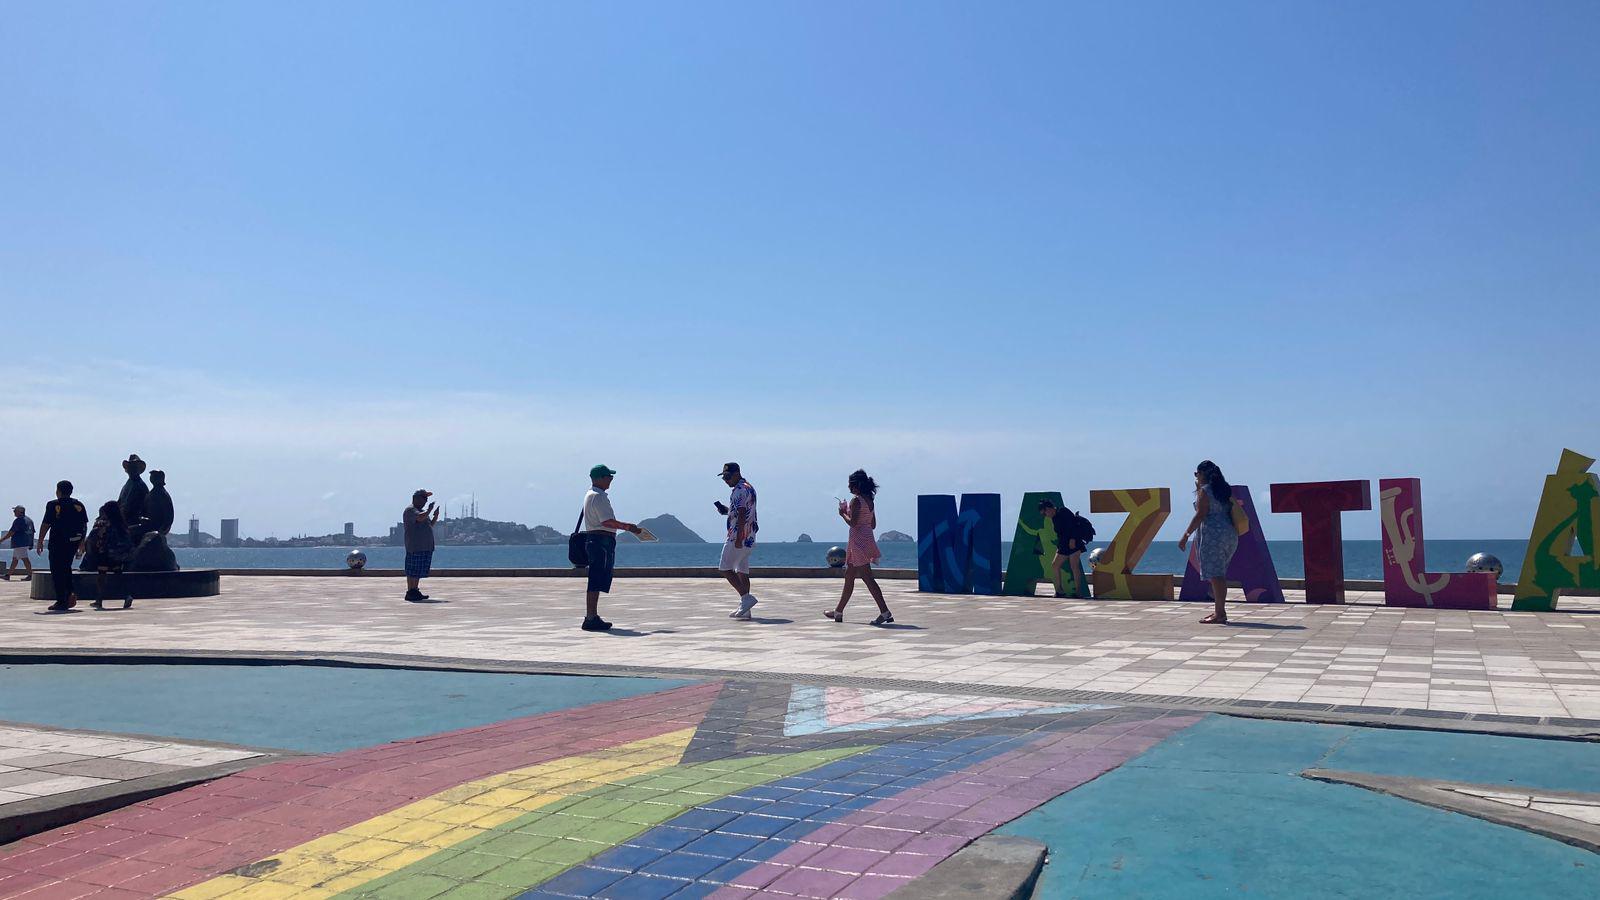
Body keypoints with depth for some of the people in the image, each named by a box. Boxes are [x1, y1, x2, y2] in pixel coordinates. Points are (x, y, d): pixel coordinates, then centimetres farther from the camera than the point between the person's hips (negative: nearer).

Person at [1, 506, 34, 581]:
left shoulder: (18, 520, -12)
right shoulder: (29, 520, 16)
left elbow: (11, 532, -14)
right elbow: (32, 532, 18)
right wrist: (31, 544, 22)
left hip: (20, 543, -10)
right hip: (27, 543, 10)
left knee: (25, 559, -10)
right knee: (14, 559, 16)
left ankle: (30, 575, -12)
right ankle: (8, 575, 21)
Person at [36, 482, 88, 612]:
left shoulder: (53, 505, -6)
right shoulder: (79, 505, 7)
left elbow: (45, 525, -7)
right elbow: (84, 526, 9)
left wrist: (40, 542, 3)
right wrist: (81, 545, 16)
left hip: (57, 543, -5)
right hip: (73, 543, 5)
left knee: (57, 572, 2)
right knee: (66, 569, 21)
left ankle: (61, 602, 0)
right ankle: (70, 594, 5)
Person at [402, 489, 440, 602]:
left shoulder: (422, 511, 23)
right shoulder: (410, 510, -7)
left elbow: (430, 525, 26)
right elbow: (419, 518, -26)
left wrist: (436, 516, 10)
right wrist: (429, 510, -17)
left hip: (425, 547, 9)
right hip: (415, 547, -9)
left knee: (419, 571, 10)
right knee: (412, 571, -9)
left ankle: (415, 591, 14)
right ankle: (410, 592, -8)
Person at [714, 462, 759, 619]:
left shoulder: (740, 490, -13)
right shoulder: (749, 487, 19)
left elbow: (742, 515, -22)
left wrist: (738, 537, -26)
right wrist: (725, 510, 13)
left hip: (740, 536, -10)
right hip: (749, 538, 10)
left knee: (725, 568, -6)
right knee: (742, 571, 10)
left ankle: (746, 597, -15)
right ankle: (745, 609, 9)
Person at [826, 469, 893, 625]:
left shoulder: (856, 500, -13)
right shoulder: (870, 501, 12)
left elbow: (853, 522, -20)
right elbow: (873, 525, 15)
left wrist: (843, 513, -2)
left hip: (858, 541, -10)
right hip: (867, 539, 10)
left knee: (867, 577, -10)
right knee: (849, 577, 17)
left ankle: (885, 612, -14)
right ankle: (838, 612, 25)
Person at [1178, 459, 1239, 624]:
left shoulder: (1204, 490, -6)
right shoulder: (1225, 490, 18)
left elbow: (1200, 515, -13)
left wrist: (1186, 535, -12)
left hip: (1213, 535, -8)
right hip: (1230, 535, 9)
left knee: (1215, 574, -9)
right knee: (1220, 574, 14)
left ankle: (1220, 614, -12)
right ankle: (1220, 611, 16)